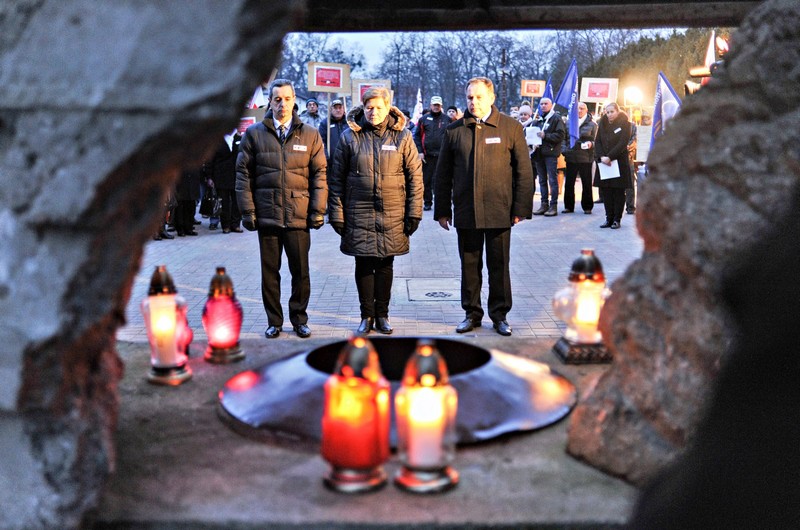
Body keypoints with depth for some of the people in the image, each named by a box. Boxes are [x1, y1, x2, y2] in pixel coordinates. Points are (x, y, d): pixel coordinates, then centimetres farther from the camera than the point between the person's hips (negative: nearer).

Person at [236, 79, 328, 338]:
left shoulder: (310, 134, 6)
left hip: (299, 216, 0)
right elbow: (244, 174, 5)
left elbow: (319, 174, 5)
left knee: (301, 271, 5)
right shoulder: (254, 134, 5)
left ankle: (299, 319, 21)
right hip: (267, 215, 0)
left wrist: (318, 210, -1)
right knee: (270, 271, 8)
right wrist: (247, 210, -1)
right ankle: (274, 321, 20)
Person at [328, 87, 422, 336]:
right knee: (363, 265, 5)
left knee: (385, 264, 9)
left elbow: (415, 176, 2)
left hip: (392, 214, 0)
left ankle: (382, 315, 21)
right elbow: (337, 178, 3)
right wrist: (336, 213, -1)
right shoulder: (349, 137, 1)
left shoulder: (402, 136, 1)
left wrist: (414, 213, -2)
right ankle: (367, 316, 18)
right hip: (359, 214, 0)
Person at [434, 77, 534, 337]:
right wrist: (442, 210, 6)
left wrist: (520, 208, -4)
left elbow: (524, 171, 1)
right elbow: (443, 174, 9)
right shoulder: (454, 130, 5)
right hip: (466, 212, 2)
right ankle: (472, 313, 23)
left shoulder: (511, 127, 1)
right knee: (469, 266, 10)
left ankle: (499, 314, 21)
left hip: (499, 211, -1)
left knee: (499, 266, 8)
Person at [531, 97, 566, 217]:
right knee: (542, 180, 9)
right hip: (539, 153, 7)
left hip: (551, 153, -7)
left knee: (552, 180, -4)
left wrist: (545, 136, -18)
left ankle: (553, 206, -2)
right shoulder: (538, 119, 17)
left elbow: (561, 135, -12)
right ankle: (544, 204, 15)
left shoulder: (556, 118, -3)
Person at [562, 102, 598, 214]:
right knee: (569, 183, 3)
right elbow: (565, 138, 13)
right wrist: (565, 150, 0)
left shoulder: (592, 124, 4)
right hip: (571, 157, 2)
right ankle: (568, 206, 13)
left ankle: (587, 207, 12)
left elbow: (595, 140, 4)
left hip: (585, 157, -2)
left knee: (586, 183, 3)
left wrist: (591, 144, -18)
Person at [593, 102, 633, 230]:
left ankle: (617, 219, 4)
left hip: (619, 162, -4)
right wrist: (601, 157, -11)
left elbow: (622, 143, -11)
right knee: (606, 191, 4)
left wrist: (610, 157, -18)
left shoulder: (624, 124, -2)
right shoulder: (602, 124, 11)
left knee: (618, 191, 0)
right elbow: (597, 142, 5)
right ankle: (609, 218, 11)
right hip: (603, 162, 4)